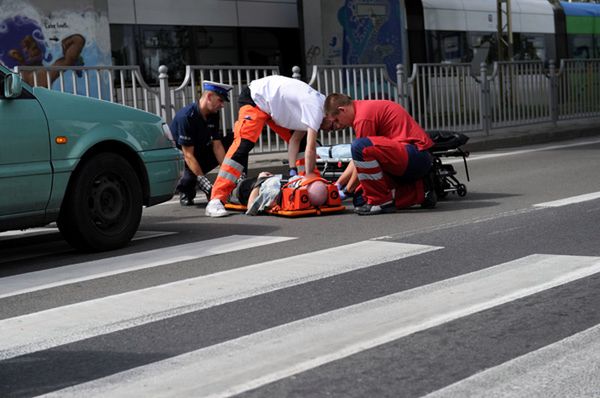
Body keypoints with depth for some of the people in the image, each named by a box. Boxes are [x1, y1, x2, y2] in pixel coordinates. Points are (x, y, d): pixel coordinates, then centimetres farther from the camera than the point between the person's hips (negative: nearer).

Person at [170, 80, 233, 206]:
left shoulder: (213, 115, -8)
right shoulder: (186, 116, -31)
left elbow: (217, 146, -8)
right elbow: (188, 155, -33)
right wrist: (206, 184, -38)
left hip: (200, 150, 7)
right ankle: (184, 190, 1)